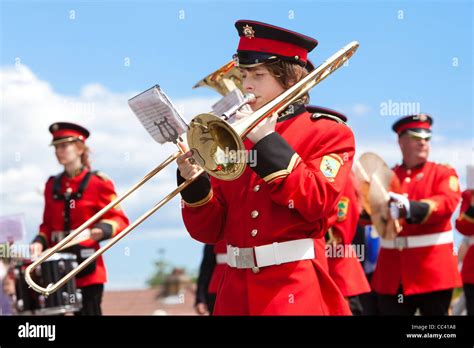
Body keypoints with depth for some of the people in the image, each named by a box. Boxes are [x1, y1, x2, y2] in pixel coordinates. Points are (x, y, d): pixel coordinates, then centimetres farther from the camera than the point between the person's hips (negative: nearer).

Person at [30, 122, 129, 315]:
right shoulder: (52, 185, 12)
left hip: (87, 266, -4)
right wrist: (40, 242, -2)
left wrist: (102, 230, -24)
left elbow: (120, 220, -3)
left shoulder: (98, 183, -2)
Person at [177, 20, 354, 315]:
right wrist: (194, 182, -10)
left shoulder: (330, 133, 1)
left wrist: (267, 141, -14)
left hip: (295, 292, -4)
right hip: (236, 293, 5)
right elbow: (209, 230, 9)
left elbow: (318, 203, -16)